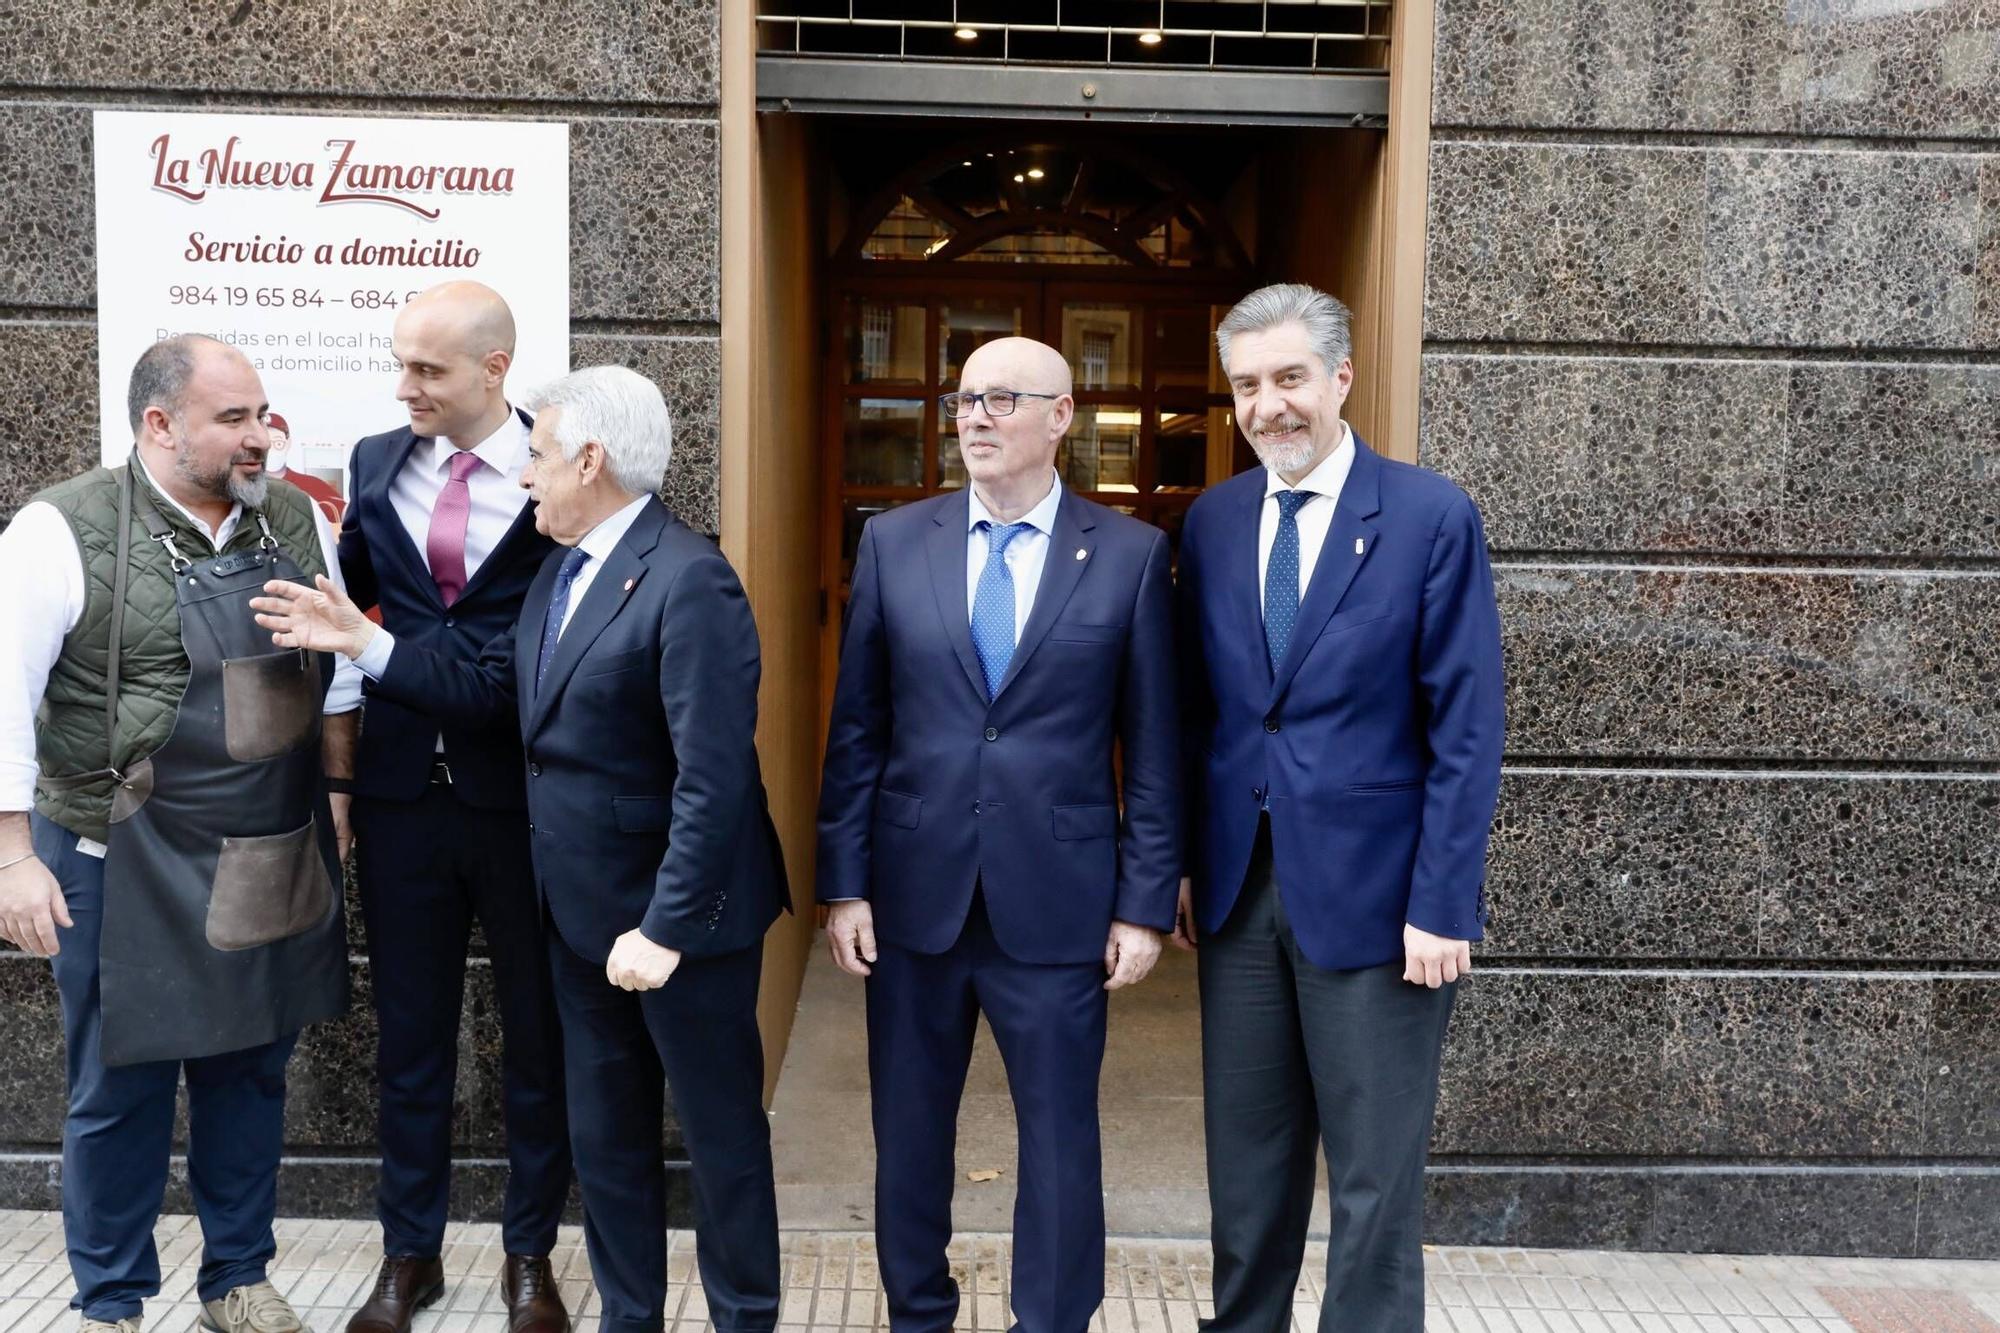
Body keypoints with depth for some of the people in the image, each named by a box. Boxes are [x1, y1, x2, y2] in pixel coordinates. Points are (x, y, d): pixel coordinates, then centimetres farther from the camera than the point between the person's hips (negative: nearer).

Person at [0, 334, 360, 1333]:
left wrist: (336, 794, 12)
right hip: (126, 865, -4)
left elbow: (336, 667, 13)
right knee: (120, 1089, 9)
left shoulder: (296, 521, 3)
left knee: (250, 1071, 15)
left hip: (273, 863, 4)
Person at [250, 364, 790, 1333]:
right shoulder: (563, 567, 8)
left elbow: (712, 779, -25)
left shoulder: (688, 582, -21)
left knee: (721, 1130, 9)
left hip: (677, 917, -9)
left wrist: (665, 928, -25)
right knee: (604, 1134, 20)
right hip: (583, 909, 9)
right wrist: (362, 642, 4)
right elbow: (493, 690, 9)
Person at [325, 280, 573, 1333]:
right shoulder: (376, 465, 5)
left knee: (537, 1034, 11)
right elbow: (349, 599, 11)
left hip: (525, 796, -3)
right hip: (404, 790, 3)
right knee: (408, 1032, 14)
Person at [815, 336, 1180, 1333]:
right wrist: (843, 884, 0)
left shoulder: (1131, 555, -2)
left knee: (1060, 1138, 9)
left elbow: (1153, 746, -1)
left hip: (1058, 902, -2)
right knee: (908, 1128, 15)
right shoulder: (893, 542, 3)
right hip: (915, 891, 2)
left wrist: (1145, 903, -3)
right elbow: (856, 728, 4)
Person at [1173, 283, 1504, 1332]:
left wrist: (1441, 904, -13)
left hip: (1370, 893, -4)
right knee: (1246, 1161, 16)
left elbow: (1466, 729, -9)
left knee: (1375, 1176, 7)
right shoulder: (1211, 521, 7)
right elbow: (1198, 709, 10)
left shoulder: (1432, 516, -7)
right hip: (1239, 890, 4)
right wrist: (1184, 866, 5)